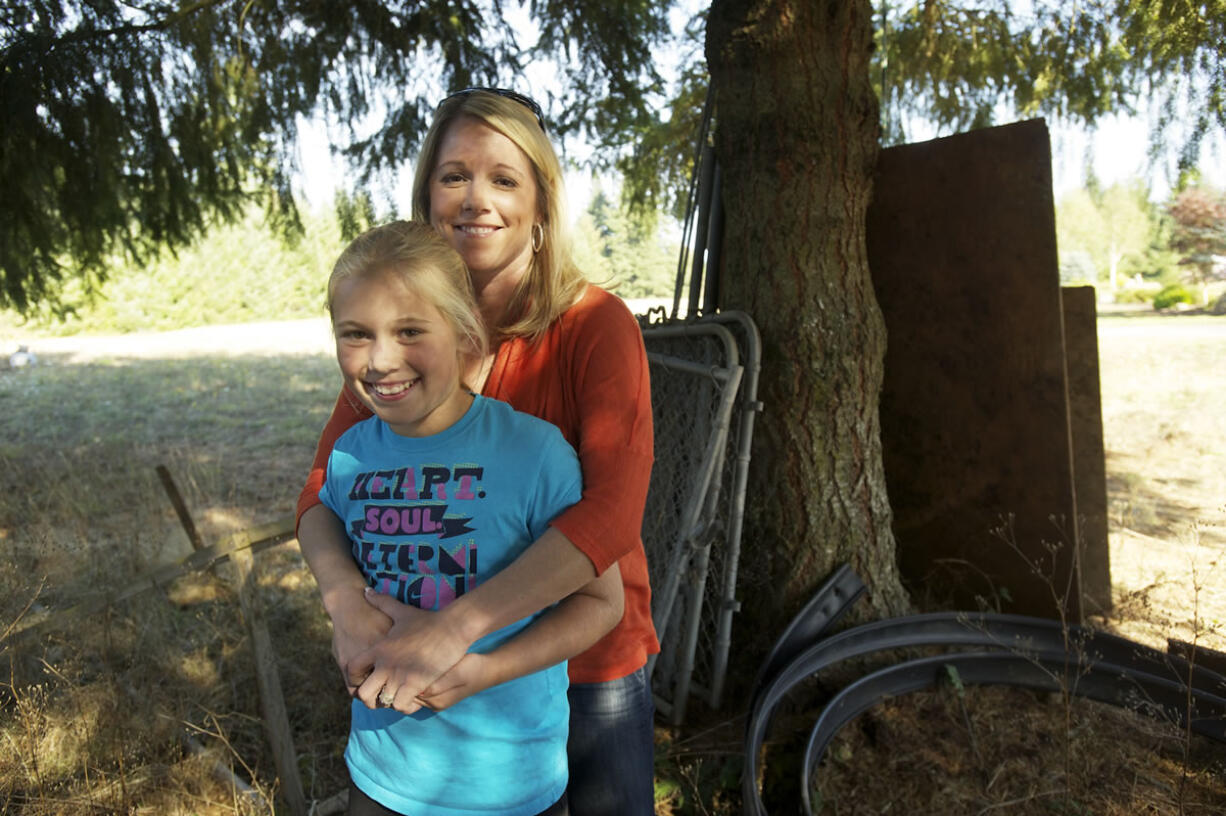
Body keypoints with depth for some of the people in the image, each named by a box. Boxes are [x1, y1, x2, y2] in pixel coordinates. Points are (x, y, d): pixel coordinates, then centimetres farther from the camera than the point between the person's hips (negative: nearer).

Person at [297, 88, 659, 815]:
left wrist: (454, 629, -36)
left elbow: (613, 510, -31)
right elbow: (324, 487, -7)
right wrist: (345, 597, -26)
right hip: (454, 669, 3)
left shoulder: (596, 326, -19)